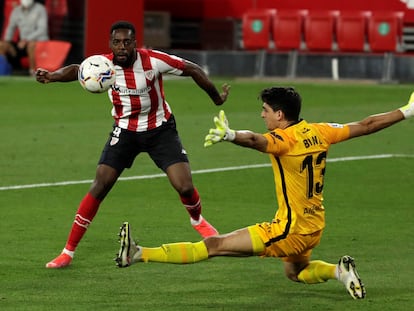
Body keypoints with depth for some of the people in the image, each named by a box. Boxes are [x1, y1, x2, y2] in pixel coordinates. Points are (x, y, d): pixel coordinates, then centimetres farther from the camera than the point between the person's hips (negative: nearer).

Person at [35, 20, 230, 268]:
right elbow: (76, 70, 3)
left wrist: (216, 97, -2)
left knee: (185, 187, -11)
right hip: (125, 130, 1)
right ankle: (68, 252, -3)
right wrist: (51, 76, -17)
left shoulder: (153, 60, -23)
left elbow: (193, 70, -13)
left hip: (160, 129, -1)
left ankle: (198, 221, 27)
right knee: (100, 187, -10)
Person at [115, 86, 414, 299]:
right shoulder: (319, 132, 3)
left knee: (215, 245, -12)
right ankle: (339, 270, 14)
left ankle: (138, 254, -17)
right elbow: (366, 125, 12)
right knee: (295, 273, 37)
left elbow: (255, 140, -43)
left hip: (289, 230, -8)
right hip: (314, 228, 8)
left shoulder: (284, 138, -19)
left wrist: (230, 135, -63)